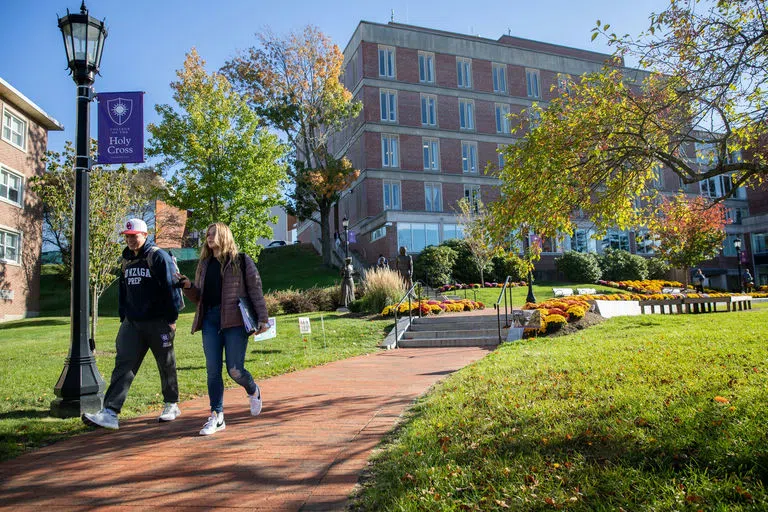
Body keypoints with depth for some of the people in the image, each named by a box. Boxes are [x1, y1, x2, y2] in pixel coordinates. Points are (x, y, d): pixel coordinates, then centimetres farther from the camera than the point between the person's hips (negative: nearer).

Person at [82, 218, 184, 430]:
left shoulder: (159, 257, -9)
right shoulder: (127, 260, 13)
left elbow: (171, 287, -13)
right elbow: (123, 290, 20)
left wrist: (171, 318, -14)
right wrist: (123, 317, 15)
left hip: (158, 322, -6)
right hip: (132, 323, 6)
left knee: (166, 365, 7)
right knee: (123, 365, -2)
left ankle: (172, 405, 23)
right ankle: (110, 413, -4)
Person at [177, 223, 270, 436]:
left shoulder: (241, 261, 2)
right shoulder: (204, 264, 17)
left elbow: (255, 290, -2)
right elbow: (198, 297, 19)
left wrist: (263, 318, -9)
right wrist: (188, 286, -2)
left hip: (235, 320, -5)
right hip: (210, 320, 5)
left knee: (234, 370, -4)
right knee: (213, 370, 2)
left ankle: (253, 392, 29)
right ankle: (216, 417, 12)